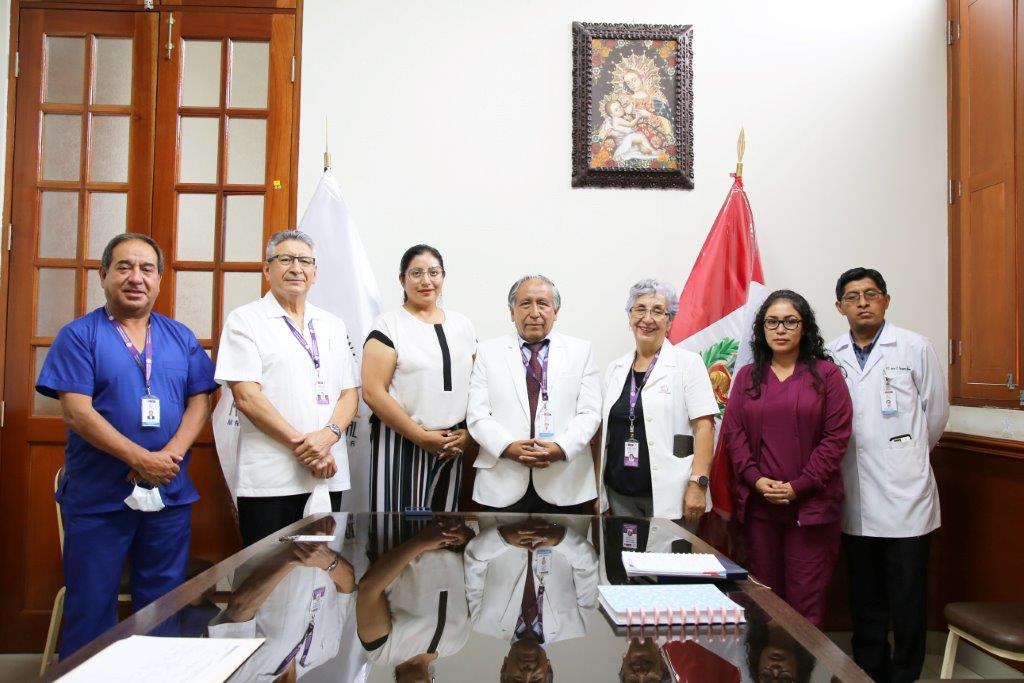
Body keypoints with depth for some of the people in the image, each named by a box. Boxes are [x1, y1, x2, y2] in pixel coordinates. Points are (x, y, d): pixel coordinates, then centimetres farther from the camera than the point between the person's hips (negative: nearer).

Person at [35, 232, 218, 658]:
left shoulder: (181, 337, 9)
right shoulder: (79, 335, -3)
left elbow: (199, 401, 3)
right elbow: (77, 413, -12)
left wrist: (171, 455, -14)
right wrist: (142, 459, -19)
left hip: (169, 495, 3)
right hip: (97, 498, -3)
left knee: (162, 608, 14)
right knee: (90, 608, 9)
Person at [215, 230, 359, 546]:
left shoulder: (333, 325, 15)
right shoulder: (245, 320, 1)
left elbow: (350, 393, 10)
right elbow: (246, 396, -9)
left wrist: (329, 435, -10)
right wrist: (301, 444, -13)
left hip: (328, 474, 4)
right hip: (269, 480, -4)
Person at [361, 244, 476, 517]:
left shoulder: (462, 324, 12)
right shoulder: (388, 325, -2)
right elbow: (373, 392, -10)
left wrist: (468, 433, 0)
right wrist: (421, 437, -11)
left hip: (451, 447, 4)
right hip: (400, 443, -4)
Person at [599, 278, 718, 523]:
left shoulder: (688, 363, -3)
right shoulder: (615, 369, 10)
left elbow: (704, 427, -8)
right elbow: (606, 431, 13)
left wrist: (698, 485, -16)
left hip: (668, 494, -4)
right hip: (619, 494, 4)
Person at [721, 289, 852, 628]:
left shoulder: (826, 374, 2)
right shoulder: (747, 376, 11)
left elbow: (837, 435, -4)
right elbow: (733, 432, 5)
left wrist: (799, 486, -11)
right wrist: (756, 479, -8)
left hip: (810, 504, -2)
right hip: (758, 504, 3)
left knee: (807, 600, 1)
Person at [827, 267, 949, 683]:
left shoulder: (915, 348, -2)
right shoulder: (831, 357, 4)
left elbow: (936, 412, 5)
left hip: (904, 493, -3)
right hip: (854, 498, 3)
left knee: (907, 598, 5)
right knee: (864, 600, 14)